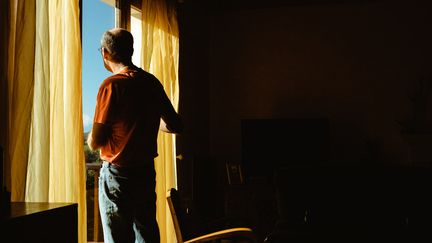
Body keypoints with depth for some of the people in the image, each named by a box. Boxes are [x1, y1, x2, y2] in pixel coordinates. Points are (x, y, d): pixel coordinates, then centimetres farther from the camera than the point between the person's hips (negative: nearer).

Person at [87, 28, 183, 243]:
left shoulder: (112, 85, -14)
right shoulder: (152, 82, 4)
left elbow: (95, 142, -15)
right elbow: (175, 126, 12)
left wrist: (91, 136, 7)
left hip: (117, 174, -6)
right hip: (147, 171, 6)